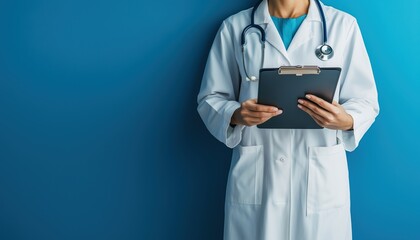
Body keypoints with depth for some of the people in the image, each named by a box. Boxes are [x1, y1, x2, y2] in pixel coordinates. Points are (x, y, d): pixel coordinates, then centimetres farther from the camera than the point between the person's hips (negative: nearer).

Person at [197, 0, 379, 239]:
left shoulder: (344, 25, 1)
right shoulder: (235, 27, 3)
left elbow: (365, 101, 3)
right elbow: (210, 99, 5)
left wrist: (347, 121, -19)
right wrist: (235, 115, -17)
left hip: (321, 176, 0)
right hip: (254, 178, 1)